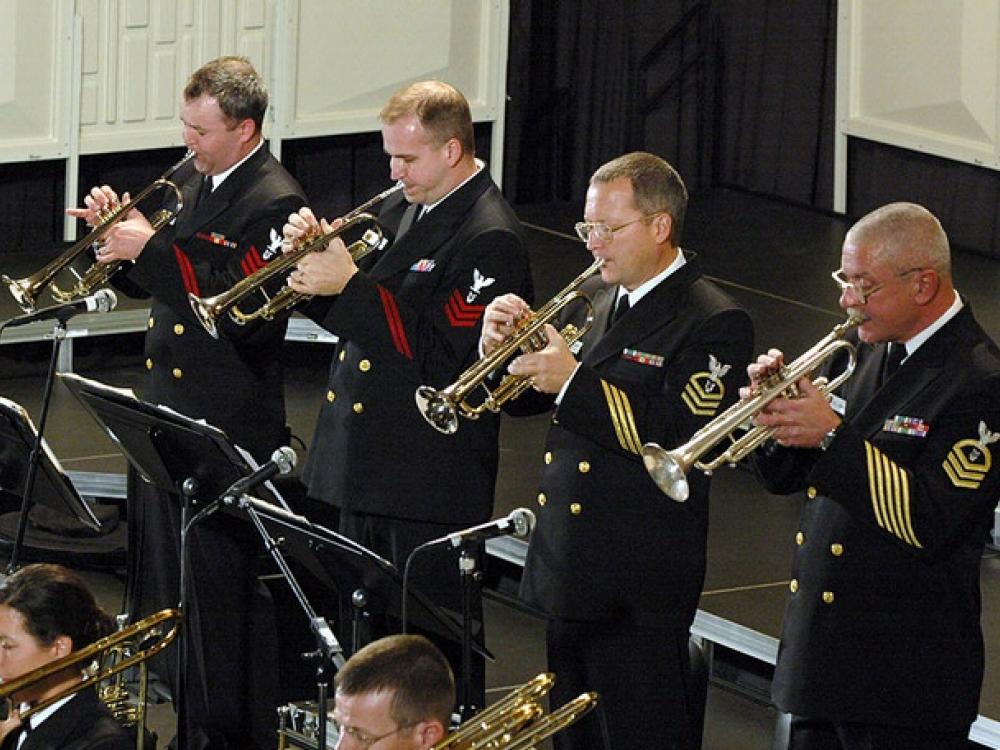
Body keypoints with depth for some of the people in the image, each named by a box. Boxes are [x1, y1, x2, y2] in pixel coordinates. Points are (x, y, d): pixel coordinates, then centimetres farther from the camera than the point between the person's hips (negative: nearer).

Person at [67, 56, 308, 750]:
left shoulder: (274, 203, -17)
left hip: (230, 426, -9)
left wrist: (152, 250, -24)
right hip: (168, 409, 9)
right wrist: (118, 230, -1)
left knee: (223, 582, -2)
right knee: (165, 572, 16)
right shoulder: (190, 180, 10)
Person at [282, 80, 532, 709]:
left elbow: (439, 350, -24)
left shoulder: (490, 238, -17)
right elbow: (354, 318, 16)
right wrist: (318, 252, -3)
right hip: (366, 463, 9)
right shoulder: (402, 208, 12)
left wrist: (348, 284, -22)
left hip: (430, 480, -9)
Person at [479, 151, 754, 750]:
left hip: (637, 589, -8)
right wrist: (502, 347, -4)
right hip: (567, 576, 8)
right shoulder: (594, 298, 12)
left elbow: (682, 441, -23)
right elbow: (526, 399, 17)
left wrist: (575, 382, -25)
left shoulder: (713, 323, -12)